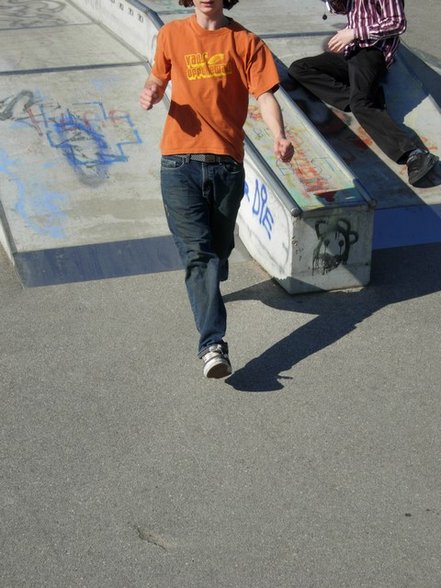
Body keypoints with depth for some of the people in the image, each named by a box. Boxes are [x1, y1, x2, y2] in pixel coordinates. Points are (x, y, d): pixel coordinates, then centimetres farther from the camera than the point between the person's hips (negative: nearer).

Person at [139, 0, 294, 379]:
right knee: (197, 252, -12)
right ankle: (213, 344, -18)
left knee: (219, 248, 14)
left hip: (227, 163, 1)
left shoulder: (245, 42, 4)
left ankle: (206, 289, 48)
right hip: (180, 162, 0)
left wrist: (279, 136, -22)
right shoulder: (172, 35, 10)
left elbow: (264, 94, -4)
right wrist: (151, 93, -3)